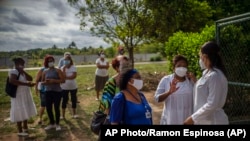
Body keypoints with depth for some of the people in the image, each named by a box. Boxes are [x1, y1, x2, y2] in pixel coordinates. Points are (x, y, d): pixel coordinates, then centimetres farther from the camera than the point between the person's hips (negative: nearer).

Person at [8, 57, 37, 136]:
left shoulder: (22, 72, 10)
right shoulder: (13, 71, -15)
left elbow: (30, 79, 0)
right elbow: (12, 81, -34)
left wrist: (23, 72, -11)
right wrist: (26, 84, -37)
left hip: (26, 95, 9)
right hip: (18, 96, -9)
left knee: (26, 112, 17)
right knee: (20, 113, -2)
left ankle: (25, 128, 32)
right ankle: (20, 131, 8)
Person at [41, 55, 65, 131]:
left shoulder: (58, 70, -4)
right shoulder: (45, 72, 8)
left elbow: (63, 80, -10)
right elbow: (42, 82, 13)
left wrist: (54, 80, -21)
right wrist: (45, 82, -10)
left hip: (57, 91, -4)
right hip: (48, 92, 4)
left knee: (56, 108, -1)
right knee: (48, 108, 6)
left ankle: (57, 124, 16)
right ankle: (52, 123, 26)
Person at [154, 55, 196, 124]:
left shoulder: (191, 80, 3)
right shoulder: (165, 80, -3)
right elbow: (157, 98, -6)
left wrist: (194, 80, -12)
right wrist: (169, 92, -24)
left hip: (188, 120, 2)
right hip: (171, 120, -2)